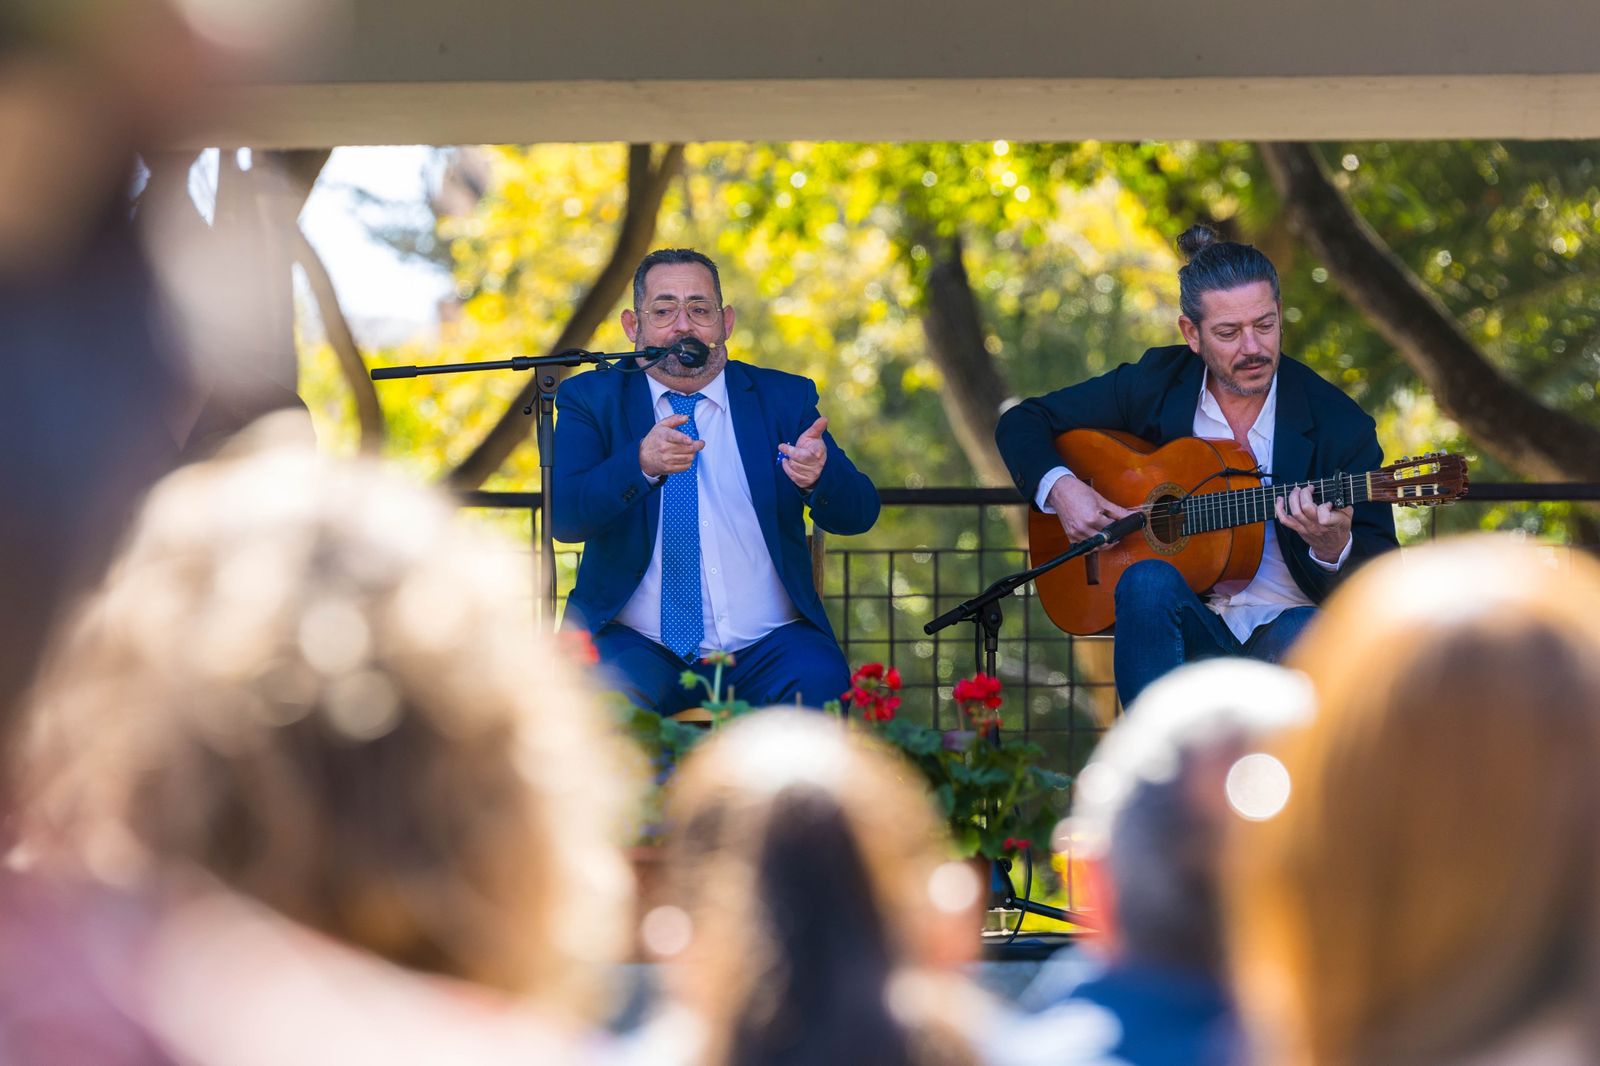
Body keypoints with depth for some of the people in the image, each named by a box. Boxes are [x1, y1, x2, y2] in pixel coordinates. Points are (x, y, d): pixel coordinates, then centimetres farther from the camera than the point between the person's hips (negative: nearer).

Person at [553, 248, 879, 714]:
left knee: (820, 684, -30)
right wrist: (641, 465, -26)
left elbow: (859, 514, 5)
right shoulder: (592, 399, 9)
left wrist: (818, 476, -20)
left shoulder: (783, 398, 13)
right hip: (640, 645, -2)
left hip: (766, 648, 2)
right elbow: (562, 516, -7)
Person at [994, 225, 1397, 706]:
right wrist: (1058, 487, -8)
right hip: (1188, 626, 2)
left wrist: (1333, 548, -28)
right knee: (1148, 580, -33)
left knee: (1303, 634, -37)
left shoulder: (1338, 424, -4)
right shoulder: (1156, 383, 3)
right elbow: (1022, 422, 13)